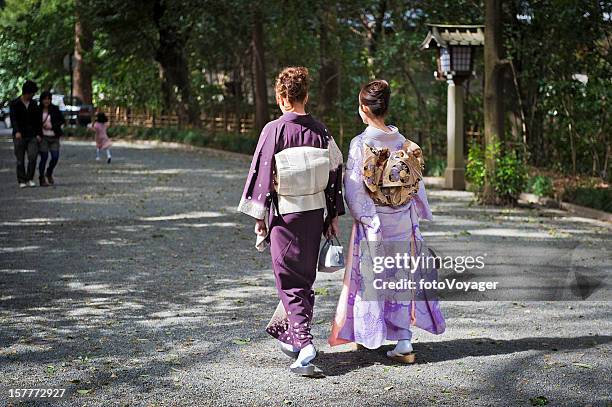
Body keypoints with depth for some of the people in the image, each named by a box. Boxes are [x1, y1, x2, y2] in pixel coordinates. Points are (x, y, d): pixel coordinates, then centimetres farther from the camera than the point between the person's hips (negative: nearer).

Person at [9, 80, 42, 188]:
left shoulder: (34, 104, 12)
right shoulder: (14, 104, 1)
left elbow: (38, 120, 13)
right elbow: (13, 119, -11)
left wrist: (39, 134, 2)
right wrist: (17, 131, -26)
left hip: (32, 136, 2)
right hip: (19, 136, -2)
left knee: (33, 157, -12)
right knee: (20, 160, 0)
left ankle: (30, 179, -2)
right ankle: (22, 181, 8)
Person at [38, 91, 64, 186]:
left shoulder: (55, 109, 3)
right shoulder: (38, 110, -1)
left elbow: (62, 120, 6)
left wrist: (52, 126, -7)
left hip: (54, 137, 2)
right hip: (43, 137, -2)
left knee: (55, 157, -1)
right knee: (44, 157, -5)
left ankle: (49, 173, 26)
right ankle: (42, 179, 6)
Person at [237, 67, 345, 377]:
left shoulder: (274, 130, -11)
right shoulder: (320, 131, 1)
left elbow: (261, 173, -9)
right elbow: (335, 172, 6)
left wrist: (259, 217, -1)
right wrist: (334, 216, 14)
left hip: (285, 213, -4)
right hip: (315, 212, 4)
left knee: (290, 281, 0)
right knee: (305, 276, 18)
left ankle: (303, 344, -13)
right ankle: (285, 330, 34)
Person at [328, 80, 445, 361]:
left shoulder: (360, 144, -12)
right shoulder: (403, 142, 0)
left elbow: (354, 190, -13)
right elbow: (417, 183, 5)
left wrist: (363, 218, -5)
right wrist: (421, 213, 16)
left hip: (372, 224, -4)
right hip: (403, 222, 4)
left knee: (370, 278, 10)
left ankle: (369, 336, 22)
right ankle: (403, 342, 6)